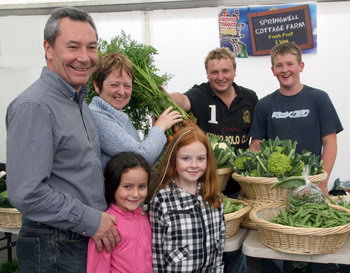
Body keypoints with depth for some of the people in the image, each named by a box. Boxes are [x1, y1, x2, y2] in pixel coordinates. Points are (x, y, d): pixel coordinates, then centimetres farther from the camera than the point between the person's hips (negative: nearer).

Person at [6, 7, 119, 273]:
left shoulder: (79, 101, 11)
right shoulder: (34, 106, -19)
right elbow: (27, 193, -26)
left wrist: (102, 217, 11)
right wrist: (92, 221, -18)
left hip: (91, 238, 9)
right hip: (55, 249, -8)